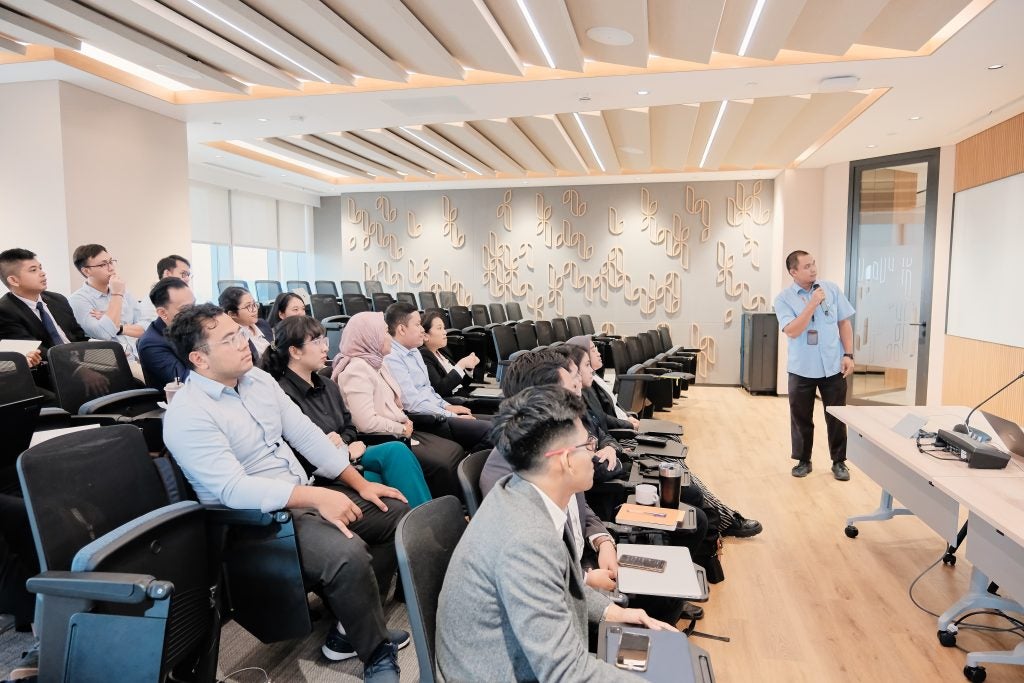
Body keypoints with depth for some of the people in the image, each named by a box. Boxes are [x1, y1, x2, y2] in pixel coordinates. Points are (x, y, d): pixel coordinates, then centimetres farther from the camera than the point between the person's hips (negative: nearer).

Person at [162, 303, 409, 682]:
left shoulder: (258, 379, 6)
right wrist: (316, 497, -33)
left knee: (398, 514, 3)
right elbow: (234, 489, -25)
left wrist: (359, 483, 0)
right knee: (349, 555, -31)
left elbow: (306, 433, 6)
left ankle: (352, 628, 10)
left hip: (304, 494, 9)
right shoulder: (187, 414, -16)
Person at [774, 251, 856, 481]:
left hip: (833, 367, 2)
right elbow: (792, 331, -19)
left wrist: (848, 354, -2)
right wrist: (813, 303, -20)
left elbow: (844, 323, 6)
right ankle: (803, 461, 25)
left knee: (836, 417, 9)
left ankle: (839, 462, 24)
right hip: (802, 369, -1)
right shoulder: (784, 298, -7)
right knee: (801, 418, 9)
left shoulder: (832, 289, 1)